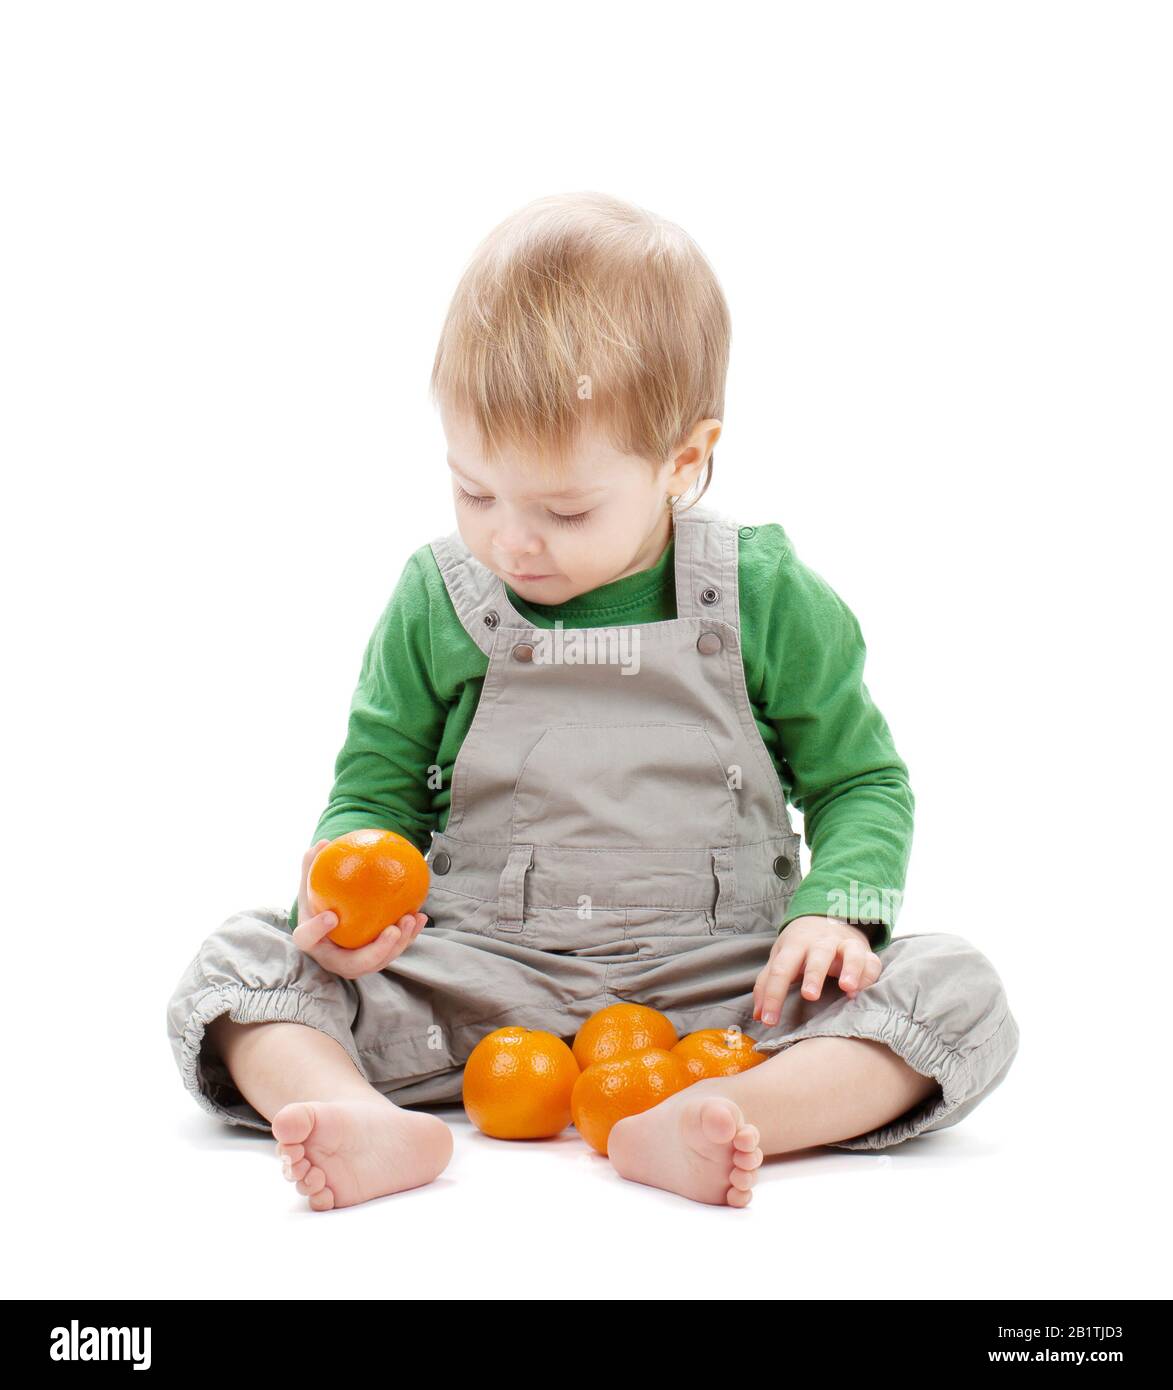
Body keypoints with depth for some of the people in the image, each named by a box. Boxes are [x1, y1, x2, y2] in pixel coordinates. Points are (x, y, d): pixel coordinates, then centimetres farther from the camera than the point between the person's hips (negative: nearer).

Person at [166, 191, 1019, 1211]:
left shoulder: (768, 598, -2)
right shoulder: (434, 602, 2)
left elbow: (862, 782, 6)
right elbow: (376, 793, 10)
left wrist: (834, 907, -14)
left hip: (712, 982, -1)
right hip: (479, 988, 1)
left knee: (954, 989, -24)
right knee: (240, 961, -15)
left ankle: (692, 1123, -44)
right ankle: (375, 1122, -40)